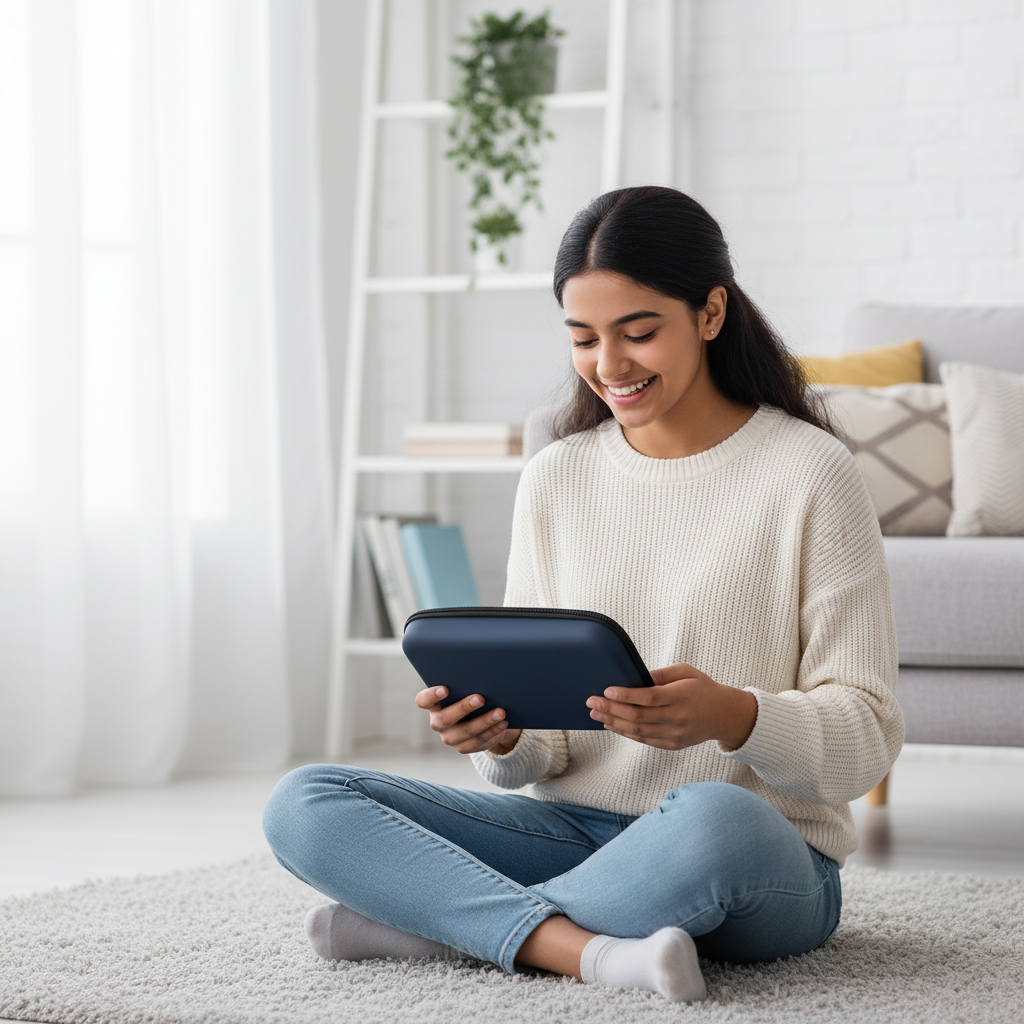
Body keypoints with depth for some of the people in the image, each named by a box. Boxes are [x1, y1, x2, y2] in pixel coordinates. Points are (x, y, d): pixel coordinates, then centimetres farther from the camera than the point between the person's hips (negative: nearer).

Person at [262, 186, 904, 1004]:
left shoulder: (809, 475, -5)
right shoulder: (555, 480, 10)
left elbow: (868, 739, -8)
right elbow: (547, 747, 10)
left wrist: (734, 717, -28)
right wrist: (503, 738, -14)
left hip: (767, 858, -4)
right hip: (580, 831, 5)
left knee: (710, 819, -41)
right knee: (303, 806, -14)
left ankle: (439, 920, -17)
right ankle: (599, 951, -27)